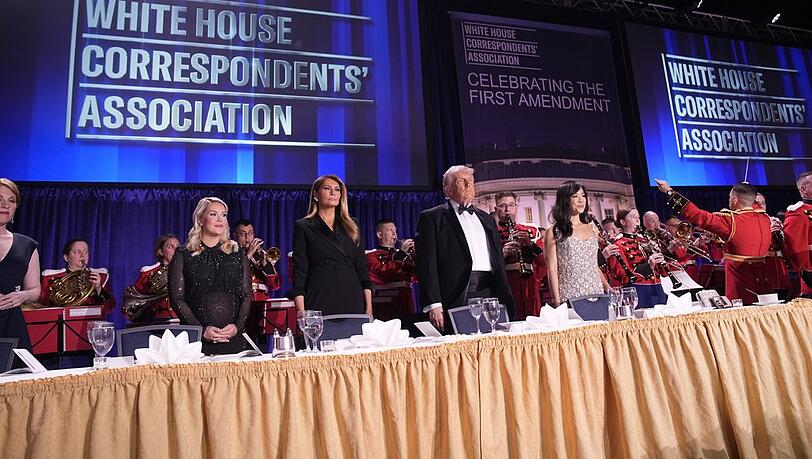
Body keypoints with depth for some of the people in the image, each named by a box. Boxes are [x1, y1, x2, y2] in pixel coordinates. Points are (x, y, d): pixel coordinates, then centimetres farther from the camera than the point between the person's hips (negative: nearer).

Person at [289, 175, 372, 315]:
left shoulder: (351, 227, 14)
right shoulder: (303, 227, 5)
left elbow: (362, 268, 11)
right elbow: (299, 271, -1)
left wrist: (369, 308, 4)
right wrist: (302, 313, -10)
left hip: (353, 302, 3)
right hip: (320, 303, -3)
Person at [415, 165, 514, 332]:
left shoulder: (487, 219, 23)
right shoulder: (431, 218, 4)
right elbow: (427, 264, -5)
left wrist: (505, 299, 14)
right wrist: (433, 304, -14)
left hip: (489, 294, 5)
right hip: (456, 299, -5)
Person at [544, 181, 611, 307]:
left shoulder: (592, 228, 15)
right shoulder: (553, 232, -1)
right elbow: (552, 270, -5)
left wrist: (608, 288, 9)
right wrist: (557, 302, -12)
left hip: (596, 293, 5)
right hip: (569, 297, -4)